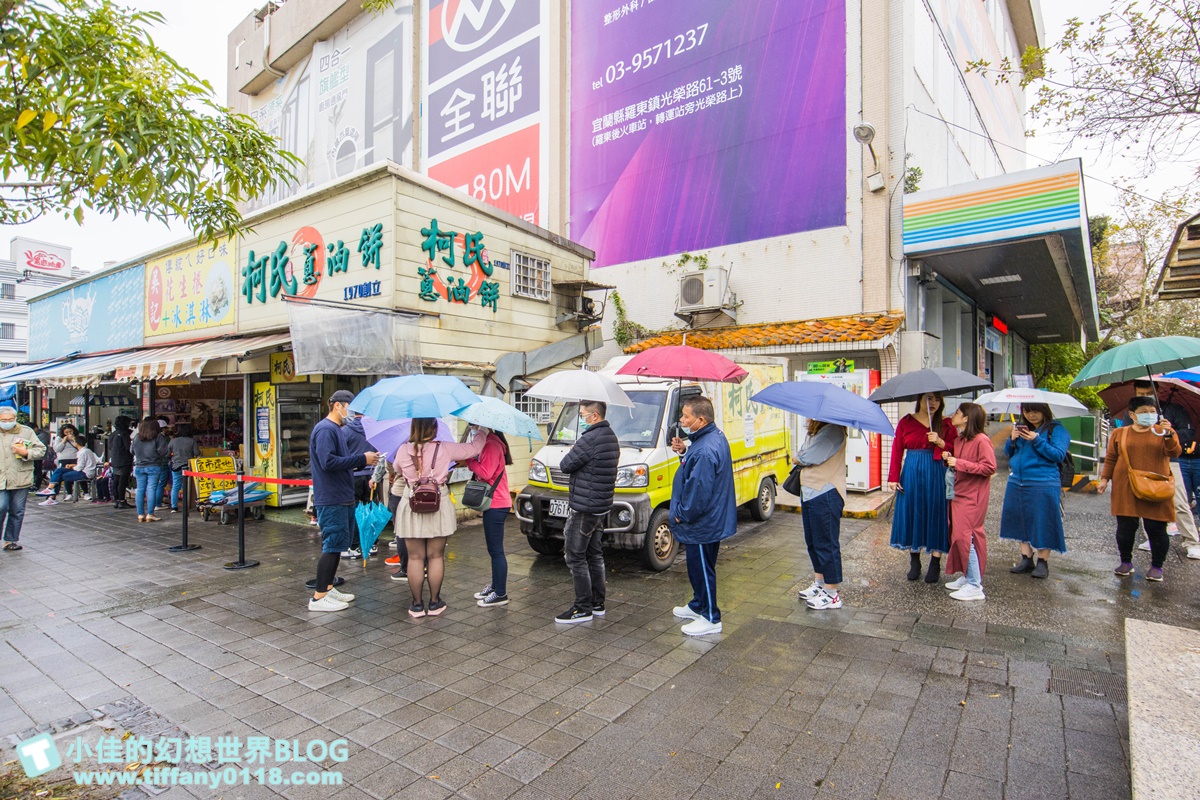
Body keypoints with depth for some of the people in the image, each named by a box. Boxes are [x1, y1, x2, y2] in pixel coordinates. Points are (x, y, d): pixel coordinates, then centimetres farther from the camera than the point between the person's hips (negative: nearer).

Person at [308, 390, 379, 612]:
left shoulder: (335, 430, 17)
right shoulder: (325, 429, -15)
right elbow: (328, 462, -25)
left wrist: (364, 461, 6)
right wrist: (362, 459, -22)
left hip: (342, 498, 10)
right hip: (331, 500, -10)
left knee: (337, 545, 16)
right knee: (332, 546, -5)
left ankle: (328, 588, 26)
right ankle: (319, 597, 3)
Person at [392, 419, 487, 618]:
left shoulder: (404, 450, -4)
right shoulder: (444, 449, -8)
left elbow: (398, 469, 16)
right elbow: (474, 448, 0)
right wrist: (482, 431, 17)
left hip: (411, 508, 1)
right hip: (438, 508, -1)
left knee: (415, 558, 8)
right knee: (436, 556, 9)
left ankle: (417, 604, 16)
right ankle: (434, 602, 18)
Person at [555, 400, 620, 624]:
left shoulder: (590, 439, -21)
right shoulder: (611, 437, 10)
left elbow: (565, 465, -13)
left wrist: (571, 452, 5)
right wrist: (577, 453, 6)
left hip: (583, 508, -10)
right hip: (601, 507, 10)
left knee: (575, 557, 0)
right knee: (594, 555, 17)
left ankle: (583, 608, 7)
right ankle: (597, 603, 25)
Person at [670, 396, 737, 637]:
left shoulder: (705, 450, -29)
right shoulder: (713, 437, 6)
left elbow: (699, 490, -30)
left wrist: (682, 514, -17)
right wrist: (684, 452, 2)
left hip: (701, 524, -11)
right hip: (710, 520, 11)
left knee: (702, 569, 4)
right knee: (697, 567, 24)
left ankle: (711, 619, 18)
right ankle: (698, 605, 41)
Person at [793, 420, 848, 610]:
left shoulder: (833, 431, -17)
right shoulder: (813, 431, 14)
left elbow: (810, 457, -20)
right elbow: (803, 455, 16)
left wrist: (797, 458, 0)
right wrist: (801, 459, -6)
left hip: (826, 495, -10)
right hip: (809, 492, 10)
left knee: (826, 543, -1)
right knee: (813, 541, 18)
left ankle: (832, 595, 10)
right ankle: (819, 584, 33)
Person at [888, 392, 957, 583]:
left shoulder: (945, 425, 4)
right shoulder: (905, 422, 3)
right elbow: (897, 451, 1)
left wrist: (940, 443, -16)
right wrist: (893, 478, -4)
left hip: (936, 476, 0)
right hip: (911, 475, 1)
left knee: (935, 516, 2)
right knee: (911, 515, 5)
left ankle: (935, 564, 14)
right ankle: (914, 562, 19)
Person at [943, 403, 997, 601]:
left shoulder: (981, 440, -14)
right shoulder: (958, 440, 12)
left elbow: (989, 468, -19)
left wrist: (960, 464, -21)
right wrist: (949, 460, 5)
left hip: (973, 497, -9)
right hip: (958, 495, 9)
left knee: (966, 536, -9)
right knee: (959, 535, 12)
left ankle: (975, 586, -2)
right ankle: (967, 577, 23)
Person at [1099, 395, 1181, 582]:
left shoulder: (1164, 432, 6)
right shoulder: (1119, 434, 9)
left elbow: (1175, 453, -10)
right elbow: (1110, 459, 12)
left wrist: (1168, 435, -25)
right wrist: (1105, 479, 4)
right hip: (1126, 490, 1)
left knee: (1157, 529, 0)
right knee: (1125, 528, 4)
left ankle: (1156, 566, 16)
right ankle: (1126, 562, 20)